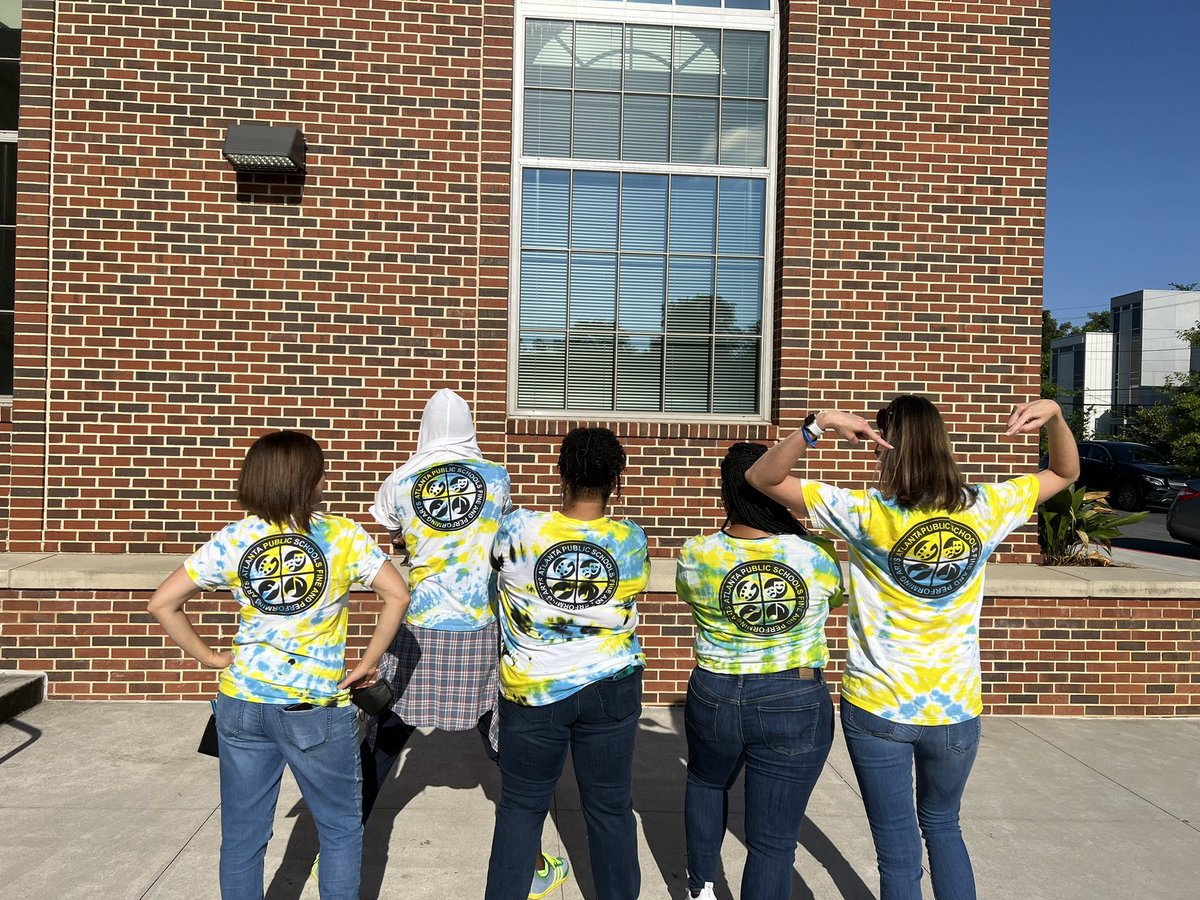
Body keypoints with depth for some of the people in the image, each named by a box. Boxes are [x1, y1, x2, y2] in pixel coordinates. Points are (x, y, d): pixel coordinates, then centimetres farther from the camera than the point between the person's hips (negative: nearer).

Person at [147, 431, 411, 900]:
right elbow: (397, 595, -16)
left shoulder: (232, 539, -1)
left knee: (242, 835, 18)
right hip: (317, 708, -3)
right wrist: (367, 664, -6)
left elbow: (162, 603, 0)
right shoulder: (342, 534, -9)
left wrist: (213, 658, 6)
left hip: (243, 702, 4)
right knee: (342, 828, 16)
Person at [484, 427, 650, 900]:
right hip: (611, 688, 1)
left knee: (521, 805, 16)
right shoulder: (631, 541, -12)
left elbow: (497, 562, 6)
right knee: (610, 808, 15)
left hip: (532, 689, 0)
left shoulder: (518, 529, -15)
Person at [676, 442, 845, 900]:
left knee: (706, 782, 32)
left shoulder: (696, 554, -12)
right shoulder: (816, 557, -12)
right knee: (773, 841, 9)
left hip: (714, 698, 2)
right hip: (796, 707, -1)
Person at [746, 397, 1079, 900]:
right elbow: (1064, 472, 11)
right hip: (956, 710, 3)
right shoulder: (985, 508, -8)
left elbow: (762, 478, -17)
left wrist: (818, 425, -28)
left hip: (877, 709, -3)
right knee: (943, 825, 29)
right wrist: (1054, 414, -3)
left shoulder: (867, 513, -18)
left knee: (899, 854, 13)